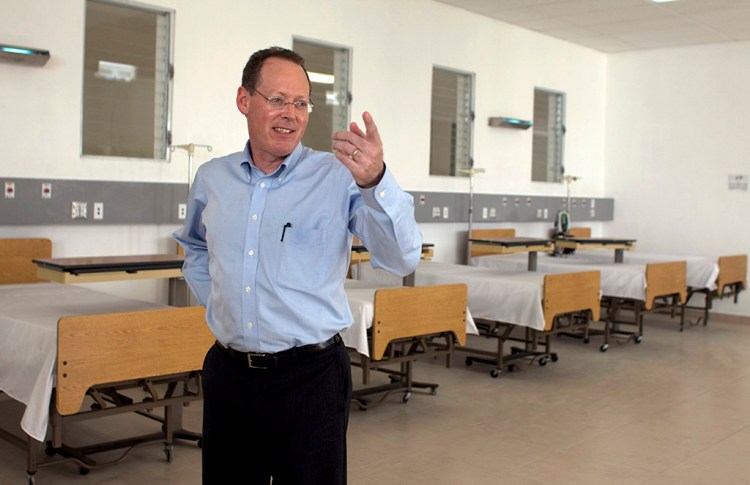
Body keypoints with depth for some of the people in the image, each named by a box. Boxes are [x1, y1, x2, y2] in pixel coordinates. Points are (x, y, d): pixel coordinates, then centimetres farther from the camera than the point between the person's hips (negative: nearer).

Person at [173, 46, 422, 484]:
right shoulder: (212, 178, 5)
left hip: (311, 374, -4)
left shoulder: (340, 177, -10)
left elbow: (403, 258, -22)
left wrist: (376, 181, -38)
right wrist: (215, 303, 11)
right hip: (229, 371, 4)